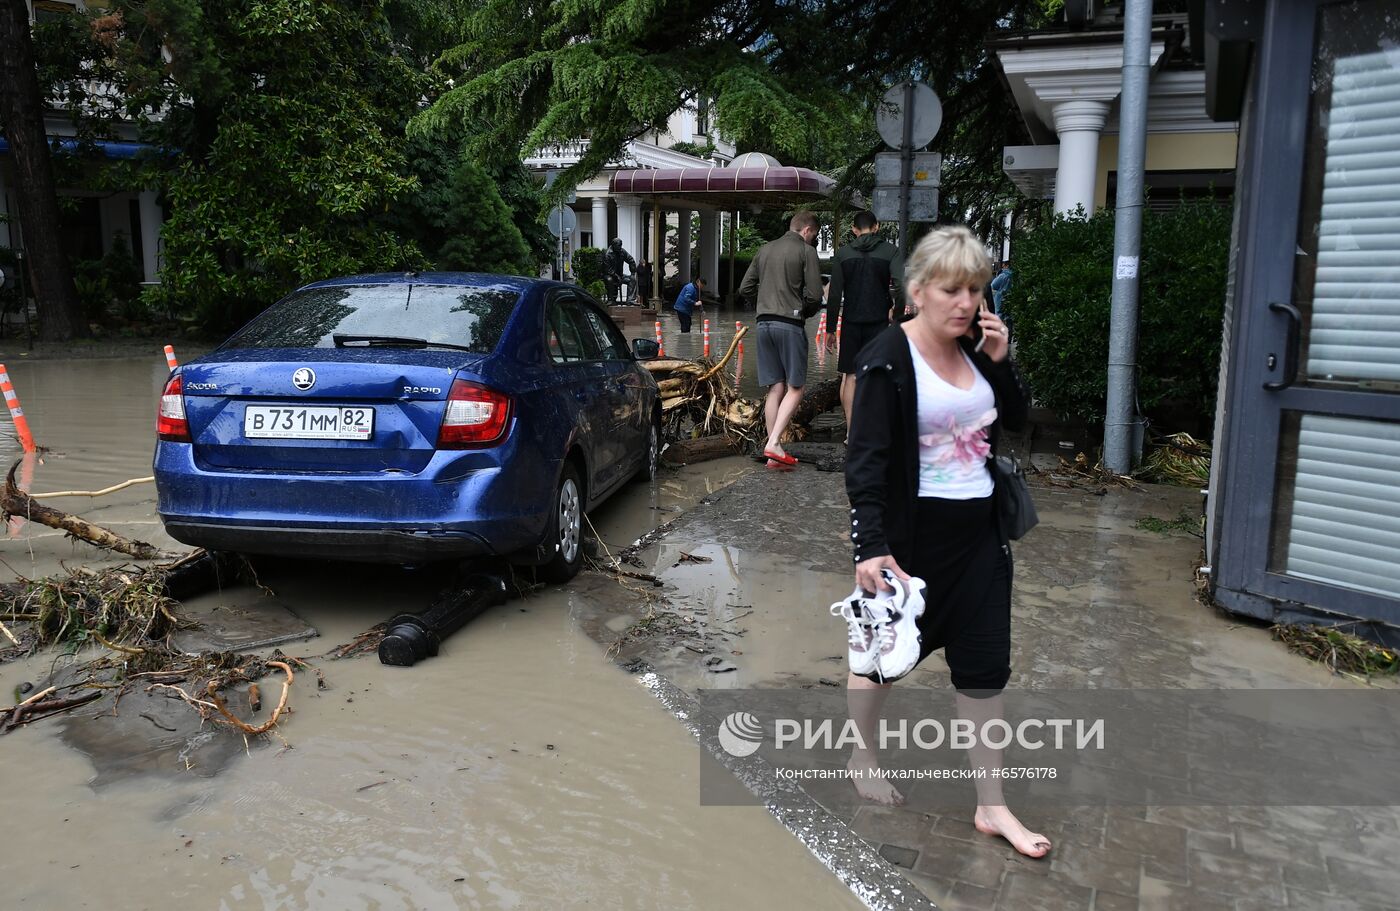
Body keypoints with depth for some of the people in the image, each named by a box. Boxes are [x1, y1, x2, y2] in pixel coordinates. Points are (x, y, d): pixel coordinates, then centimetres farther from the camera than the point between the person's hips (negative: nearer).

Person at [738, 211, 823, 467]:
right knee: (794, 388, 1)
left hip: (764, 323, 6)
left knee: (775, 388, 9)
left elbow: (745, 289, 15)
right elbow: (814, 295, -9)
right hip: (790, 324, -6)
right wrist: (806, 312, 10)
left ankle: (774, 453, 8)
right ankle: (774, 443, -13)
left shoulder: (765, 249, 14)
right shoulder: (806, 251, -3)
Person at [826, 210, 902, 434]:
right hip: (879, 321, -1)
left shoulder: (843, 253, 3)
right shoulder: (889, 251, 0)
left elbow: (834, 294, 0)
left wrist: (831, 327, 4)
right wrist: (895, 309, 0)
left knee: (850, 376, 7)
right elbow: (900, 283, -15)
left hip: (851, 322, 1)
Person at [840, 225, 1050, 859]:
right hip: (912, 532, -6)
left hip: (978, 530, 6)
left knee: (985, 668, 9)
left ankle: (991, 807, 22)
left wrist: (1001, 362, -3)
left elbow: (1015, 421, 14)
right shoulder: (888, 358, -15)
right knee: (884, 649, 12)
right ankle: (862, 758, 38)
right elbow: (866, 457, -19)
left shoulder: (975, 348, 5)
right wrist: (870, 545, -27)